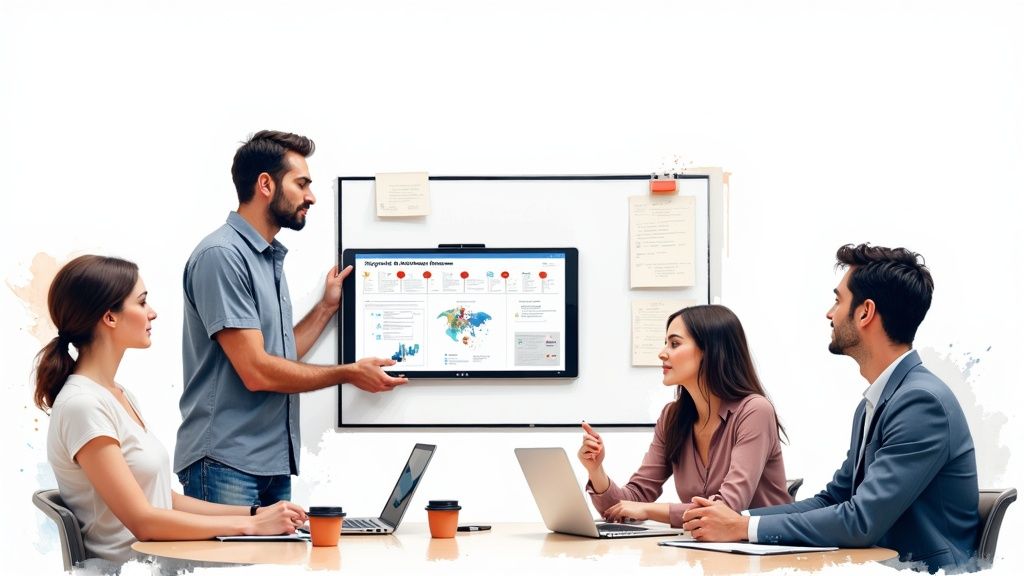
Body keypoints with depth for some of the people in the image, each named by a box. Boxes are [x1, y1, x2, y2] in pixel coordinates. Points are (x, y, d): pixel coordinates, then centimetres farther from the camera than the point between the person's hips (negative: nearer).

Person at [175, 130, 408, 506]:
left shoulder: (271, 259, 17)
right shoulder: (221, 255, -12)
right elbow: (257, 372, -17)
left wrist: (327, 306, 20)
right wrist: (349, 373, -6)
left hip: (273, 466, 9)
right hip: (224, 464, -9)